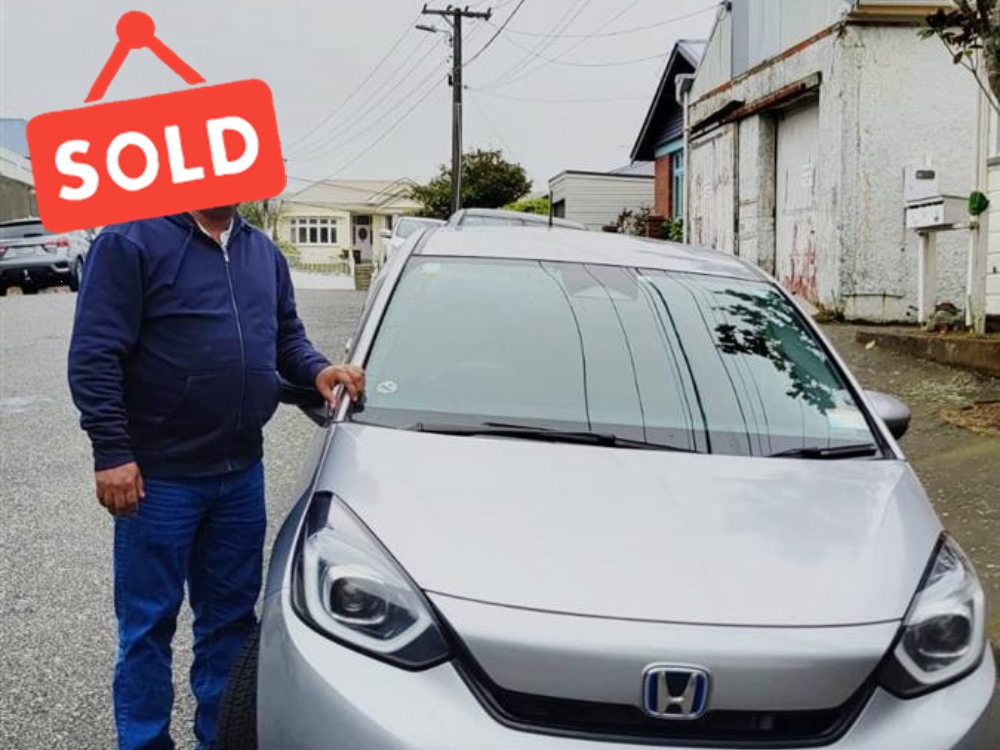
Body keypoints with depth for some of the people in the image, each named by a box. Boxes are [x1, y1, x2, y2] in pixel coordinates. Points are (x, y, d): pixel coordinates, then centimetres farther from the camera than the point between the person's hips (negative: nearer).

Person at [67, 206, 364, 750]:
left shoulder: (263, 251, 11)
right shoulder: (131, 242, -10)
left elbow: (287, 335, 19)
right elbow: (93, 355, -13)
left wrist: (317, 370, -2)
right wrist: (111, 453, -18)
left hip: (242, 473, 6)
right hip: (156, 476, -6)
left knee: (230, 616, 16)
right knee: (148, 622, 7)